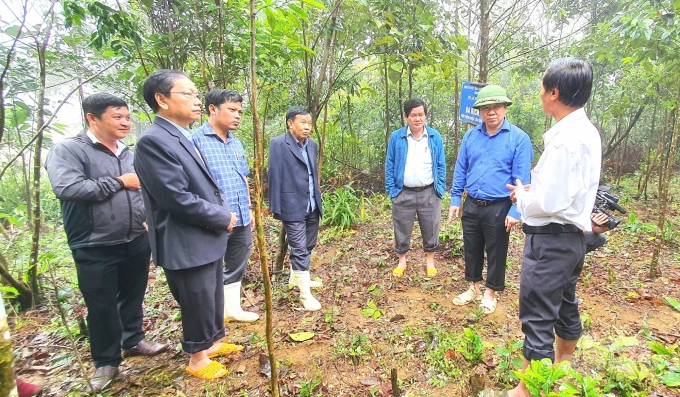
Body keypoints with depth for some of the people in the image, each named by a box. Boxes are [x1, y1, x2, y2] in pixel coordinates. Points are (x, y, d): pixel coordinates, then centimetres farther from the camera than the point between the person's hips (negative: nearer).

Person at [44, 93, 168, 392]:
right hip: (95, 249, -5)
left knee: (133, 297, 19)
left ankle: (133, 341, 41)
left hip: (136, 242, 5)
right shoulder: (68, 150, -8)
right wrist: (119, 182, -16)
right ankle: (106, 362, 29)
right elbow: (67, 188, -24)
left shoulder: (129, 154, 9)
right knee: (102, 307, 10)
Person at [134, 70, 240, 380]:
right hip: (186, 245, -9)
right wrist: (223, 218, -14)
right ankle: (198, 359, 32)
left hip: (208, 238, 9)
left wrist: (223, 215, 1)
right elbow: (177, 198, -25)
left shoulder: (184, 137, 11)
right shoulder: (153, 141, -20)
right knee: (197, 304, 10)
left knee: (214, 299, 23)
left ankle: (213, 343, 44)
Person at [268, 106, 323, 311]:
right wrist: (275, 207, -11)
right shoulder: (278, 144, -9)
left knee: (308, 246, 18)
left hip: (312, 206, 7)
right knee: (299, 250, -1)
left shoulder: (312, 145, 11)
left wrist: (317, 199, 15)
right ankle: (306, 294, 9)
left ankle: (296, 277, 39)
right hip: (293, 206, -7)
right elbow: (274, 176, -11)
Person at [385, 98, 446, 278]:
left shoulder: (435, 137, 1)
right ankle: (402, 262, 30)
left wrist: (441, 189, -2)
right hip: (403, 194, 0)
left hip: (429, 193, 1)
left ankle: (430, 261, 32)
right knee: (402, 231, 11)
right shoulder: (396, 137, -2)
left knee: (430, 230, 12)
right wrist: (391, 190, -4)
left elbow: (441, 166, 4)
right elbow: (390, 166, 1)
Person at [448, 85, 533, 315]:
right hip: (472, 206, 4)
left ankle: (490, 293, 30)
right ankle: (473, 287, 36)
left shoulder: (519, 138, -9)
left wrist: (515, 211, -14)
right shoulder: (470, 136, 3)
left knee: (496, 253, 11)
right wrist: (455, 200, 6)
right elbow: (460, 170, 9)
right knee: (471, 250, 16)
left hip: (499, 208, -4)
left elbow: (521, 179, -10)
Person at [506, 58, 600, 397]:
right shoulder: (588, 131, 8)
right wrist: (532, 190, 9)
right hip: (573, 236, 10)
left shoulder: (564, 138, -23)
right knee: (565, 306, 26)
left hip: (551, 239, -10)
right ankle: (562, 364, 48)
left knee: (537, 320, 1)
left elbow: (549, 202, -25)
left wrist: (522, 196, -7)